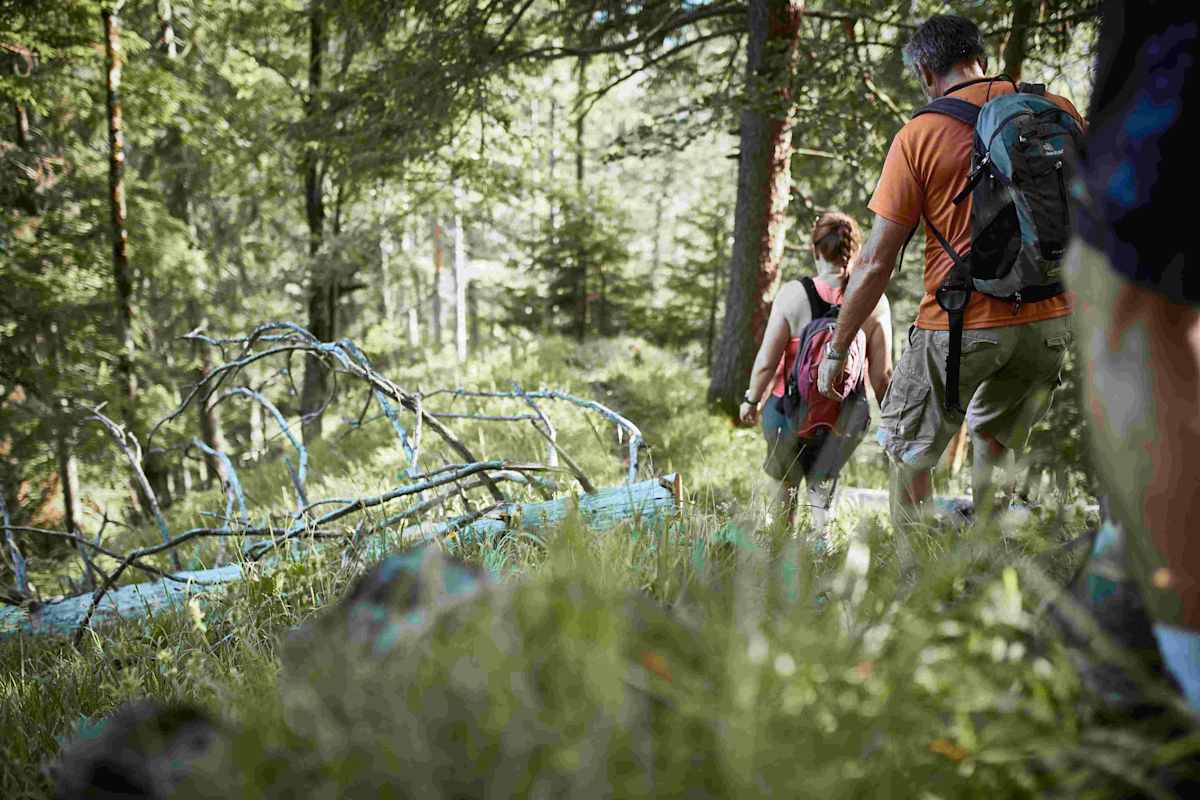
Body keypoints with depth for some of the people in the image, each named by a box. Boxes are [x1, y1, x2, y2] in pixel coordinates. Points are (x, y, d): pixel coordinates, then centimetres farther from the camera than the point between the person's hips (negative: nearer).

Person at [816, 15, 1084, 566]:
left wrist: (837, 350, 0)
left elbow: (876, 262, -8)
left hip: (959, 326, -5)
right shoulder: (1058, 111, 4)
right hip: (1050, 321, 5)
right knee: (998, 448, 24)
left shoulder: (919, 136, -7)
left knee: (907, 455, 13)